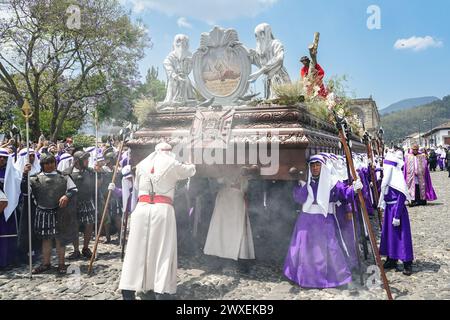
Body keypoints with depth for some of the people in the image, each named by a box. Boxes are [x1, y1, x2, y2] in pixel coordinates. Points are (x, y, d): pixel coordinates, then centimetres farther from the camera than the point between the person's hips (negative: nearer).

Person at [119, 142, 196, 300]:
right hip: (163, 209, -3)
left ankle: (128, 290, 7)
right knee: (163, 251, 2)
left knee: (137, 249, 6)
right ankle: (161, 291, -1)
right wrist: (189, 164, 45)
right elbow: (191, 170, 23)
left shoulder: (142, 165, 13)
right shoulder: (173, 165, 5)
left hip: (142, 208, 3)